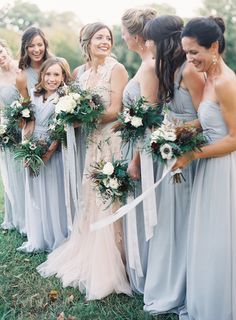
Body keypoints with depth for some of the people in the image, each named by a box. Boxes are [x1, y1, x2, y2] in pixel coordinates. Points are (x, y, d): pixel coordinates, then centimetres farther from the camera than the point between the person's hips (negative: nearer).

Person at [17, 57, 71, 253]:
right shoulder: (34, 95, 8)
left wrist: (49, 152, -17)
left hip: (53, 152, -5)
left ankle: (57, 240, 17)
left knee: (54, 194, 2)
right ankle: (36, 240, 25)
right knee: (35, 195, 12)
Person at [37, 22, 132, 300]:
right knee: (92, 198, 13)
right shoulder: (84, 74, 14)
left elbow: (116, 110, -13)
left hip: (112, 140, -6)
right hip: (93, 142, 7)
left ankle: (106, 268, 11)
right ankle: (88, 257, 28)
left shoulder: (116, 69, -7)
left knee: (108, 200, -2)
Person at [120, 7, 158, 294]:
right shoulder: (150, 64, 8)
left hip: (143, 148, -9)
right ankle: (139, 271, 34)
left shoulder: (149, 67, -19)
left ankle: (145, 277, 22)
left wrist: (136, 160, -20)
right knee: (137, 210, 19)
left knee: (143, 212, 5)